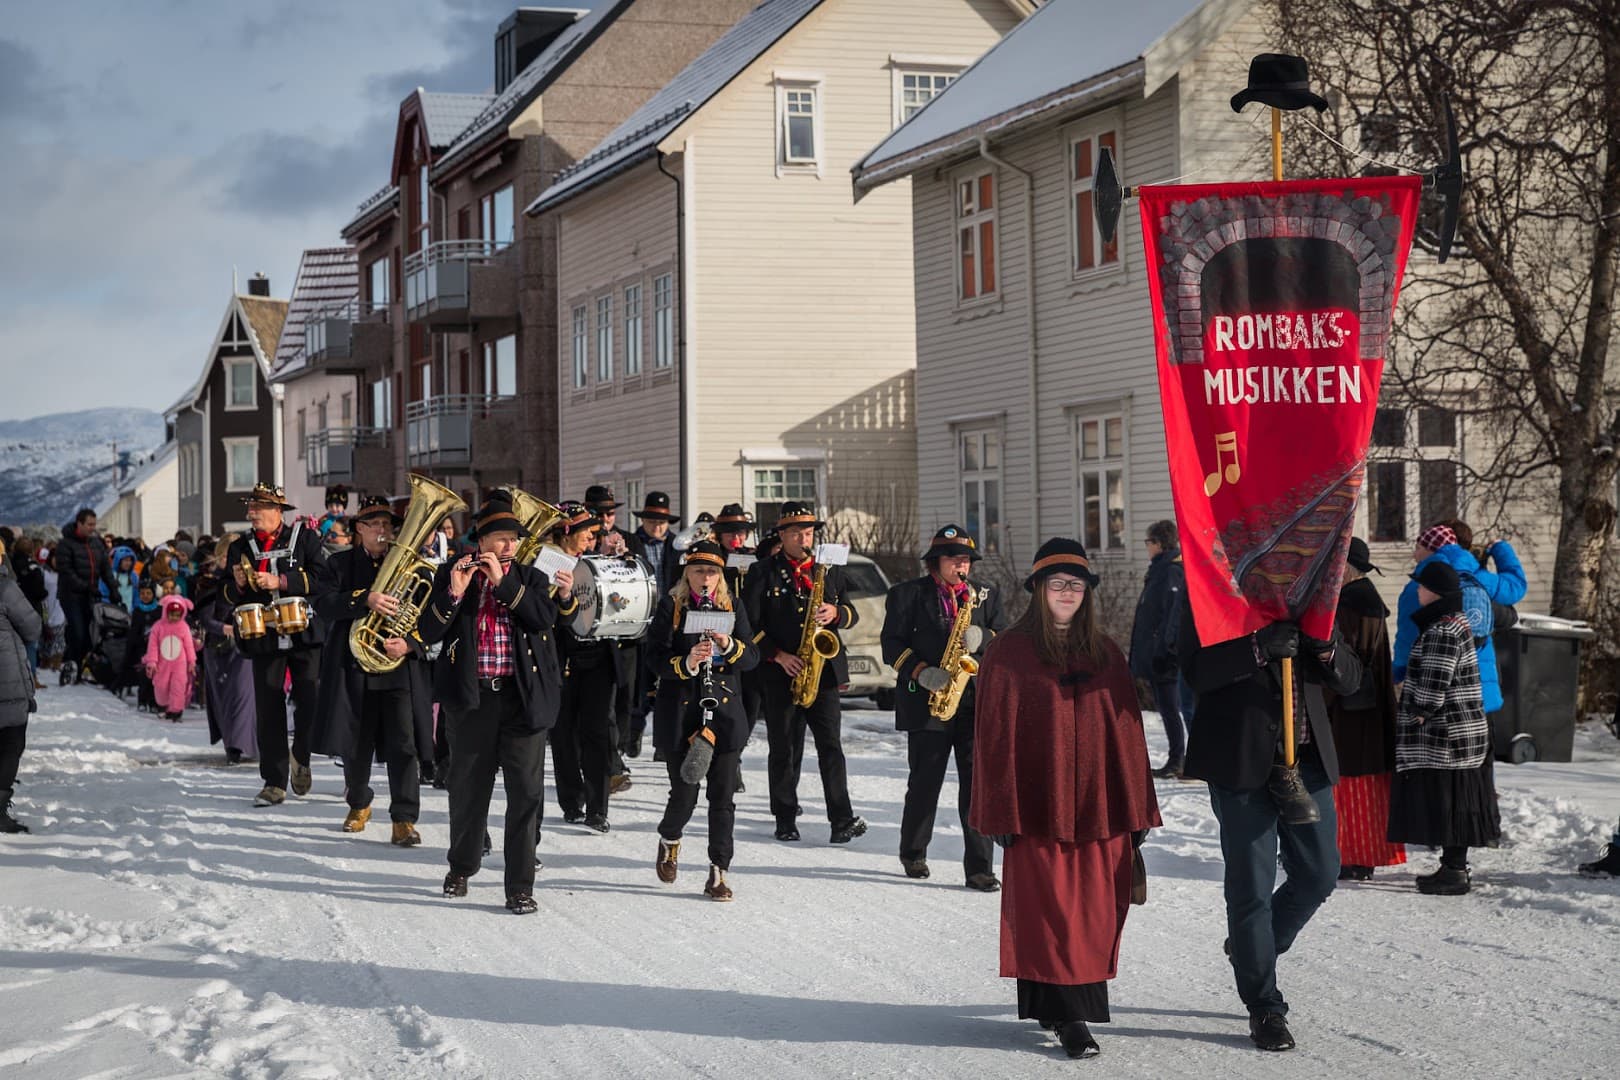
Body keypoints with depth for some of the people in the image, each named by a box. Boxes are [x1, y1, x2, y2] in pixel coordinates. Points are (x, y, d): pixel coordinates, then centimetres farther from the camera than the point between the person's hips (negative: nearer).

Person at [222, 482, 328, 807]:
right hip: (264, 639, 3)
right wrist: (238, 585, -7)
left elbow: (321, 578, -9)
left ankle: (301, 758, 21)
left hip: (304, 634, -2)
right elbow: (231, 599, 15)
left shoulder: (304, 538, 2)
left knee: (311, 701, -6)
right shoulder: (240, 548, 13)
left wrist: (281, 582, -17)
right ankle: (274, 783, 6)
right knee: (268, 711, 1)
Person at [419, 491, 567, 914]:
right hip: (471, 698, 0)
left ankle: (520, 887, -1)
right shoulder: (450, 575, 5)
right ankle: (461, 867, 34)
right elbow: (427, 633, -5)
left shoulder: (530, 579, 8)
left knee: (526, 791, -5)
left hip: (523, 696, 0)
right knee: (468, 789, 12)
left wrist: (504, 582, -15)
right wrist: (453, 593, -19)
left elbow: (545, 617, -11)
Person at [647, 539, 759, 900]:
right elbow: (656, 654, -5)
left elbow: (752, 657, 4)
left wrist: (728, 644, -16)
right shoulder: (671, 606, 0)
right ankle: (669, 840, 32)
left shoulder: (732, 606, 7)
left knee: (722, 796, -1)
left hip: (725, 711, 2)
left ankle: (718, 874, 4)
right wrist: (687, 662, -23)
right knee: (684, 794, 0)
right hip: (680, 713, -2)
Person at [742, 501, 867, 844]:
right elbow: (750, 623, -2)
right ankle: (785, 819, 12)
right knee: (784, 749, 3)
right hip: (780, 674, -1)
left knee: (831, 745, -5)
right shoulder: (763, 572, 3)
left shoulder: (830, 569, 12)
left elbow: (852, 613, 13)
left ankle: (842, 819, -8)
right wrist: (778, 655, -12)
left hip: (824, 670, 1)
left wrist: (836, 613, -10)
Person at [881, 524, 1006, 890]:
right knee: (924, 783, 5)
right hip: (927, 703, -2)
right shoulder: (908, 595, 5)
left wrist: (982, 638, -11)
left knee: (978, 783, -6)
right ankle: (913, 855, 25)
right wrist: (921, 672, -15)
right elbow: (892, 644, 0)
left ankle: (980, 867, -4)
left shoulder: (985, 596, 15)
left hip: (976, 702, 2)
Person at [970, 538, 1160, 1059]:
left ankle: (1050, 1005, 18)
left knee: (1097, 915, 5)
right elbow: (996, 737, -3)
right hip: (1039, 810, -4)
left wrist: (1137, 812, 8)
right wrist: (1002, 815, -8)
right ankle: (1069, 1016, 0)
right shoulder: (1009, 652, -1)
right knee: (1051, 913, -4)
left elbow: (1127, 733, 11)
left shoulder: (1106, 654, 12)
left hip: (1100, 811, 4)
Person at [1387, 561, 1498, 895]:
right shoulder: (1455, 622, 15)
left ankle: (1454, 871, -3)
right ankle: (1455, 867, 21)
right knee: (1453, 802, 14)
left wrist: (1419, 714, -12)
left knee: (1447, 800, -6)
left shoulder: (1443, 631, -18)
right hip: (1458, 733, 10)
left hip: (1444, 736, -10)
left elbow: (1433, 683, -22)